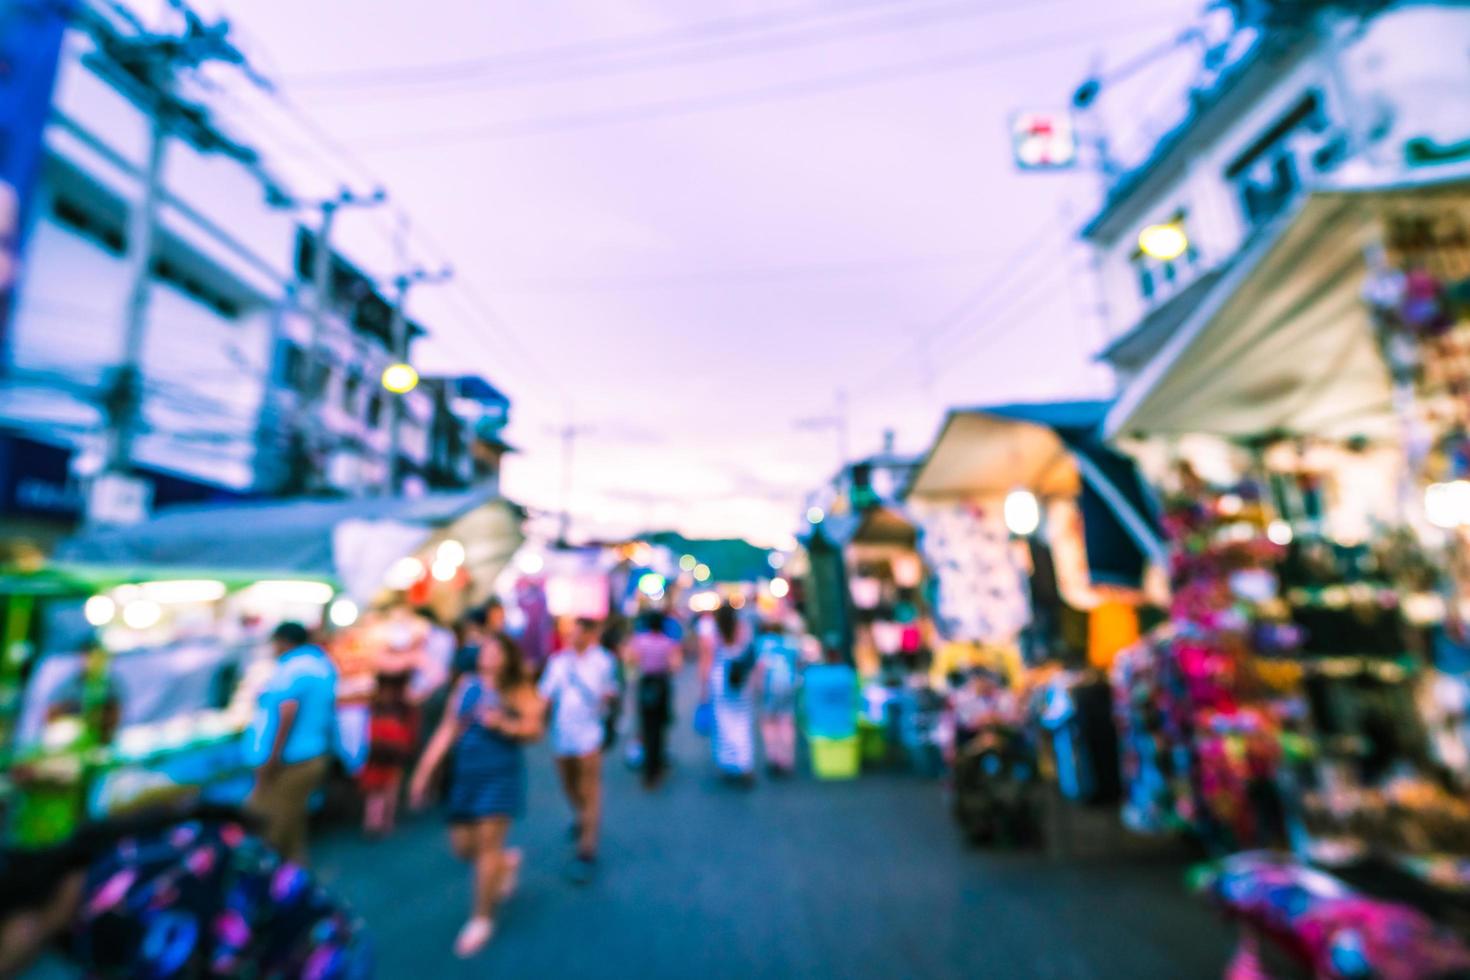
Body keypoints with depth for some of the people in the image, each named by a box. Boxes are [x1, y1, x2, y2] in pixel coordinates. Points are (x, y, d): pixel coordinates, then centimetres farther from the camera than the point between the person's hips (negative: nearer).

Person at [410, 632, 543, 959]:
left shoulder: (519, 689, -7)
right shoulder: (467, 684, 3)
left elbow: (535, 729, -13)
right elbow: (447, 730, 6)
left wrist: (504, 724, -29)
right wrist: (425, 770, 5)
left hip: (501, 774, -5)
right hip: (466, 774, 5)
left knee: (487, 843, -3)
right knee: (462, 846, 11)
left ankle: (482, 919, 20)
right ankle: (507, 861, 43)